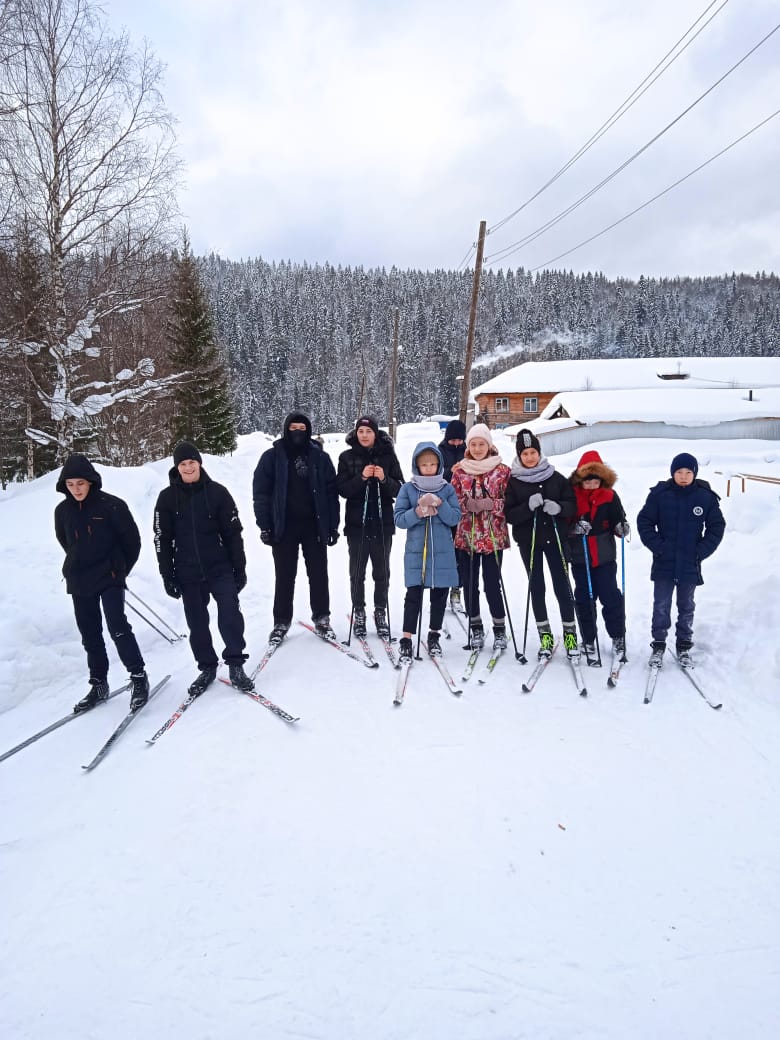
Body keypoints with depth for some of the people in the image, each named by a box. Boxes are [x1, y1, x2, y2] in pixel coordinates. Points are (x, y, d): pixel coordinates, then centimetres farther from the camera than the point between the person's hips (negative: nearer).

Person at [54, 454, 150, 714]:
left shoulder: (111, 505, -11)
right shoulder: (62, 510, 3)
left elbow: (132, 539, -4)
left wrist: (120, 568, 5)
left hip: (109, 578, -5)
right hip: (79, 582, 5)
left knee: (118, 627, -14)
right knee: (90, 634, 11)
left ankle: (139, 678, -3)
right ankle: (98, 685, 22)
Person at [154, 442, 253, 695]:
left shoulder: (217, 492, -3)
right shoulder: (167, 498, 0)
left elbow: (233, 533, 0)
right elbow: (162, 539, 3)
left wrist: (239, 568, 0)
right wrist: (167, 576, 0)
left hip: (220, 568, -1)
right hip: (187, 573, 2)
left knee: (230, 613, -12)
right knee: (197, 622, 9)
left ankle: (235, 664, 1)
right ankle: (207, 667, 25)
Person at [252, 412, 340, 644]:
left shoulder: (320, 457, 4)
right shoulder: (272, 457, 1)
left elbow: (331, 492, 4)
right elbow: (261, 492, 0)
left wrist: (333, 525, 0)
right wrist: (265, 525, -6)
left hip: (315, 526, 1)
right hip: (284, 527, -1)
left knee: (319, 574, 7)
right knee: (285, 576, 6)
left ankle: (321, 618, 20)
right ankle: (281, 622, 17)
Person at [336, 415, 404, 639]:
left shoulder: (388, 456, 2)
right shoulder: (347, 457, 2)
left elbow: (400, 489, 0)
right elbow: (342, 489, -5)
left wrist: (384, 479, -18)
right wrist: (362, 477, -19)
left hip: (382, 523, 0)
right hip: (357, 524, 0)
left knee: (382, 572, 7)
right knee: (357, 572, 6)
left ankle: (380, 613, 18)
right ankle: (359, 613, 18)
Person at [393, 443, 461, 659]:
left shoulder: (447, 489, 5)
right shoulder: (408, 489, 2)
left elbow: (455, 518, -2)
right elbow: (399, 519, -2)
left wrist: (439, 505, -16)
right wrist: (418, 512, -17)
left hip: (442, 552, 2)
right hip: (416, 551, -2)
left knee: (439, 595, 9)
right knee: (413, 595, -3)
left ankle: (434, 635, 24)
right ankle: (406, 639, 5)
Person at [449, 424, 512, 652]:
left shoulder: (502, 470, 0)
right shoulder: (460, 470, 6)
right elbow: (454, 500, 6)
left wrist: (490, 504, -15)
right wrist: (469, 505, -11)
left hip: (493, 536, -2)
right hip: (466, 536, 3)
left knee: (492, 584, -2)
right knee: (469, 583, 7)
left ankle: (500, 629, 16)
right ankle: (476, 628, 22)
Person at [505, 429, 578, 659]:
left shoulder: (556, 478, 1)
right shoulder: (513, 482, -2)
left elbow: (572, 504, 3)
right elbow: (509, 515, -6)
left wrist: (559, 508, -18)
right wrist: (529, 506, -23)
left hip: (554, 537, 0)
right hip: (528, 540, 0)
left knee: (562, 584, 2)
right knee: (536, 586, 7)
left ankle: (570, 633, 15)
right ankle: (545, 636, 17)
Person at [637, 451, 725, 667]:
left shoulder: (706, 496, -5)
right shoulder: (660, 494, -8)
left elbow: (717, 527, 4)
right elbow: (644, 522, -1)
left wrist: (702, 551, -5)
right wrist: (657, 546, -9)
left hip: (690, 565, 1)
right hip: (664, 564, -1)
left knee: (686, 607, 14)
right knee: (661, 607, 5)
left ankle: (684, 646, 26)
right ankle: (658, 645, 18)